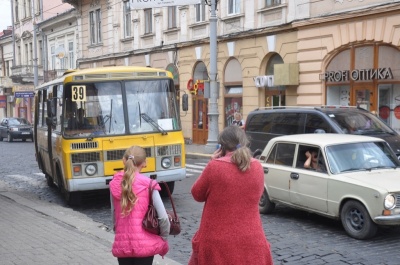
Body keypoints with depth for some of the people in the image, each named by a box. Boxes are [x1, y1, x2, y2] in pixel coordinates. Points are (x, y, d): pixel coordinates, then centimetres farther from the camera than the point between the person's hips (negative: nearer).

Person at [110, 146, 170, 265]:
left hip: (122, 244, 3)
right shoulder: (148, 184, -8)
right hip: (145, 244, -3)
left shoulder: (114, 184, 2)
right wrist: (163, 240, 4)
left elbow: (114, 215, 7)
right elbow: (163, 217, -10)